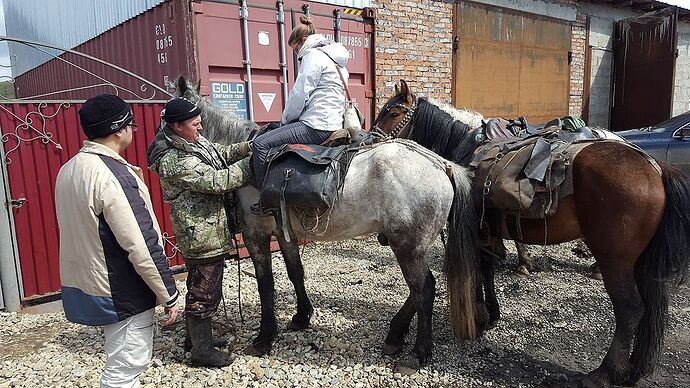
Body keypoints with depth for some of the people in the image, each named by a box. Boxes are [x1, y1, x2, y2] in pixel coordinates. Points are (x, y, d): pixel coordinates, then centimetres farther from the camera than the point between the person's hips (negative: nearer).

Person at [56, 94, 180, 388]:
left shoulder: (69, 169, 5)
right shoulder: (114, 175, -24)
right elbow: (142, 247, -25)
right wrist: (169, 295, -16)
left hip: (84, 285, 9)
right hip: (121, 293, -9)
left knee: (121, 362, 23)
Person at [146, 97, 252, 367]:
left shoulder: (194, 141, 4)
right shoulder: (174, 161, -25)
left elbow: (221, 154, 13)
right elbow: (218, 181, -27)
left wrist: (249, 146, -4)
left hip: (208, 232, 10)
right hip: (202, 237, -10)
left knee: (201, 287, 23)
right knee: (203, 293, 5)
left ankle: (196, 336, 41)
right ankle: (201, 351, 22)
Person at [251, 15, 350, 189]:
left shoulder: (313, 55, -7)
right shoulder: (337, 59, 23)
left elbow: (299, 95, -11)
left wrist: (285, 120, 6)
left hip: (317, 126, -11)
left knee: (261, 143, -14)